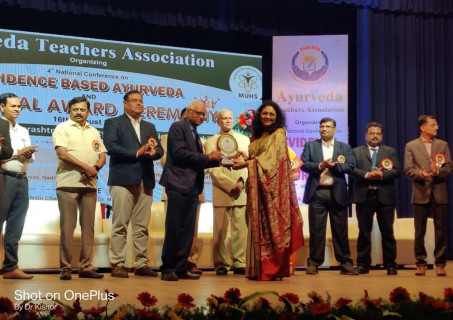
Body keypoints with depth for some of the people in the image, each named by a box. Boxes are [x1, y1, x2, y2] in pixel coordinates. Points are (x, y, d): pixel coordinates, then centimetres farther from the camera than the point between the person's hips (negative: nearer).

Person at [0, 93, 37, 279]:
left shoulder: (23, 131, 21)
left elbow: (30, 157, 18)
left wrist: (28, 155, -3)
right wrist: (18, 153, -12)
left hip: (21, 180, 7)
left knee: (15, 227, 7)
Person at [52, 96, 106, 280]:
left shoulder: (94, 132, 19)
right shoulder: (62, 128, 3)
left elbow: (102, 156, 14)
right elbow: (62, 153, -10)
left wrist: (94, 169, -7)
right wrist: (85, 167, -13)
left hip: (90, 184, 5)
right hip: (68, 184, -5)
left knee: (88, 227, 5)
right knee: (67, 226, -4)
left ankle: (86, 267, 10)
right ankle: (65, 267, 2)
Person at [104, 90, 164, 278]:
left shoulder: (150, 127, 22)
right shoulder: (113, 123, 6)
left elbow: (159, 150, 14)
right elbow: (111, 146, -9)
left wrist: (153, 152, -9)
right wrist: (137, 153, -13)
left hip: (145, 181, 5)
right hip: (123, 180, -5)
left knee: (142, 226, 5)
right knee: (120, 225, -4)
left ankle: (141, 264, 9)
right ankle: (117, 265, 0)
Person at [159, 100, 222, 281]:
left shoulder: (194, 133, 23)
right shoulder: (178, 127, -2)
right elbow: (179, 152, -15)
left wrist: (215, 160, 5)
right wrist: (207, 157, -13)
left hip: (192, 187, 8)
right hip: (178, 184, -8)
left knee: (187, 230, 7)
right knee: (173, 228, -5)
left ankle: (181, 269, 11)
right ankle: (168, 269, 1)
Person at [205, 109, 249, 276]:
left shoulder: (244, 140, 16)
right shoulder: (211, 142, 7)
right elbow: (213, 169, -1)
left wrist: (242, 182, -9)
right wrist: (231, 185, -10)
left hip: (241, 191, 2)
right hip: (221, 192, -2)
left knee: (240, 230, 0)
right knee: (220, 231, -1)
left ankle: (239, 263, 5)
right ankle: (221, 264, 4)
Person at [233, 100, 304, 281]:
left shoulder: (279, 133, 0)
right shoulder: (257, 136, 19)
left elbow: (270, 157, -11)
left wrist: (246, 164, -15)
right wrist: (244, 158, 0)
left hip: (274, 186, -6)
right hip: (258, 186, 6)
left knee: (272, 225, -7)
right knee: (258, 226, 3)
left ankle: (274, 269, -4)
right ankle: (259, 269, 6)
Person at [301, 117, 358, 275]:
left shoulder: (345, 147, 12)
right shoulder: (310, 145, 11)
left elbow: (350, 167, -2)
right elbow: (304, 164, -1)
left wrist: (334, 165, -15)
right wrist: (320, 166, -15)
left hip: (337, 193, 0)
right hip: (317, 192, 0)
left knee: (340, 229, 4)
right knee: (316, 229, 1)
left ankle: (345, 263, 9)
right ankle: (314, 263, 7)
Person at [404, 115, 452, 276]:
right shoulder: (411, 146, 4)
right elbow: (408, 170, -3)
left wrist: (438, 171, -17)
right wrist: (421, 174, -22)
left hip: (439, 193, 1)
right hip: (421, 193, -1)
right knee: (420, 231, 4)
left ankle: (440, 264, 10)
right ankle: (421, 263, 14)